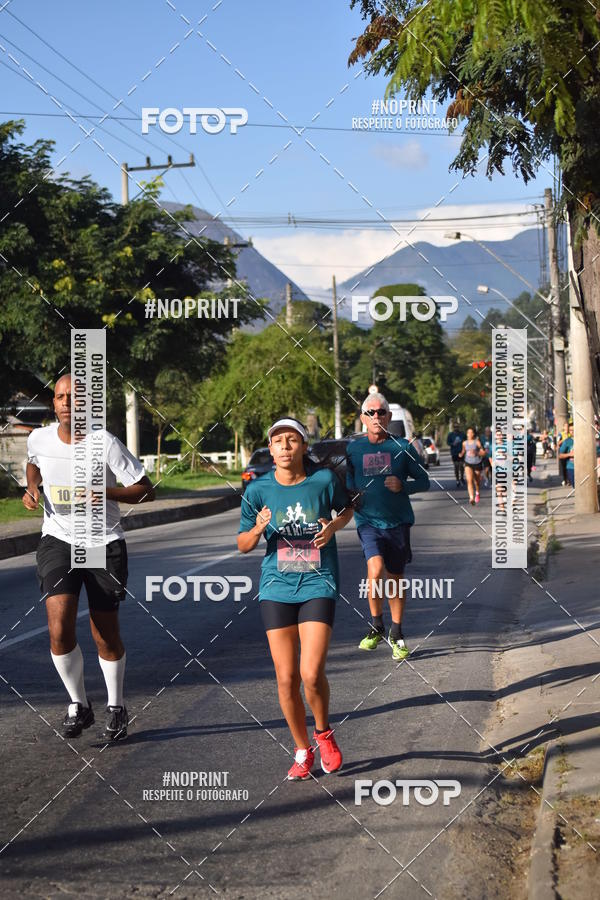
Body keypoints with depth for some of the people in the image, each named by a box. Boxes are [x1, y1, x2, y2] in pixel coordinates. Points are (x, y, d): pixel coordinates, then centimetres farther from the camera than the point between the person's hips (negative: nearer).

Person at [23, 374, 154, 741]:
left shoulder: (105, 444, -15)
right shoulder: (39, 438, -3)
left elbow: (146, 491, -11)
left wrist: (102, 493, -25)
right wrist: (33, 487, 3)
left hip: (105, 543, -2)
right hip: (58, 541, 2)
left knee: (107, 637, 6)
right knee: (60, 629, -15)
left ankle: (116, 708, 31)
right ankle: (79, 705, 8)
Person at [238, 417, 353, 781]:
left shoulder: (324, 480, -5)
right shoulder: (259, 489, -2)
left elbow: (347, 509, 15)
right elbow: (243, 545, 7)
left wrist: (334, 526, -6)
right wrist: (258, 529, -15)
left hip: (318, 584, -2)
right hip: (277, 588, 2)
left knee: (312, 673, -14)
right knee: (286, 679, 2)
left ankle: (324, 734, 17)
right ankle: (303, 752, 23)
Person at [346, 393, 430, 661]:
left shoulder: (402, 447, 2)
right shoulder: (353, 448, 4)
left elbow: (424, 481, 7)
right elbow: (348, 485, 15)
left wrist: (402, 485, -12)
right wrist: (352, 498, -6)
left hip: (398, 521, 1)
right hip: (368, 521, -1)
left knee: (395, 578, 9)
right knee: (376, 570, -21)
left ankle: (396, 634, 26)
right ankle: (376, 626, 0)